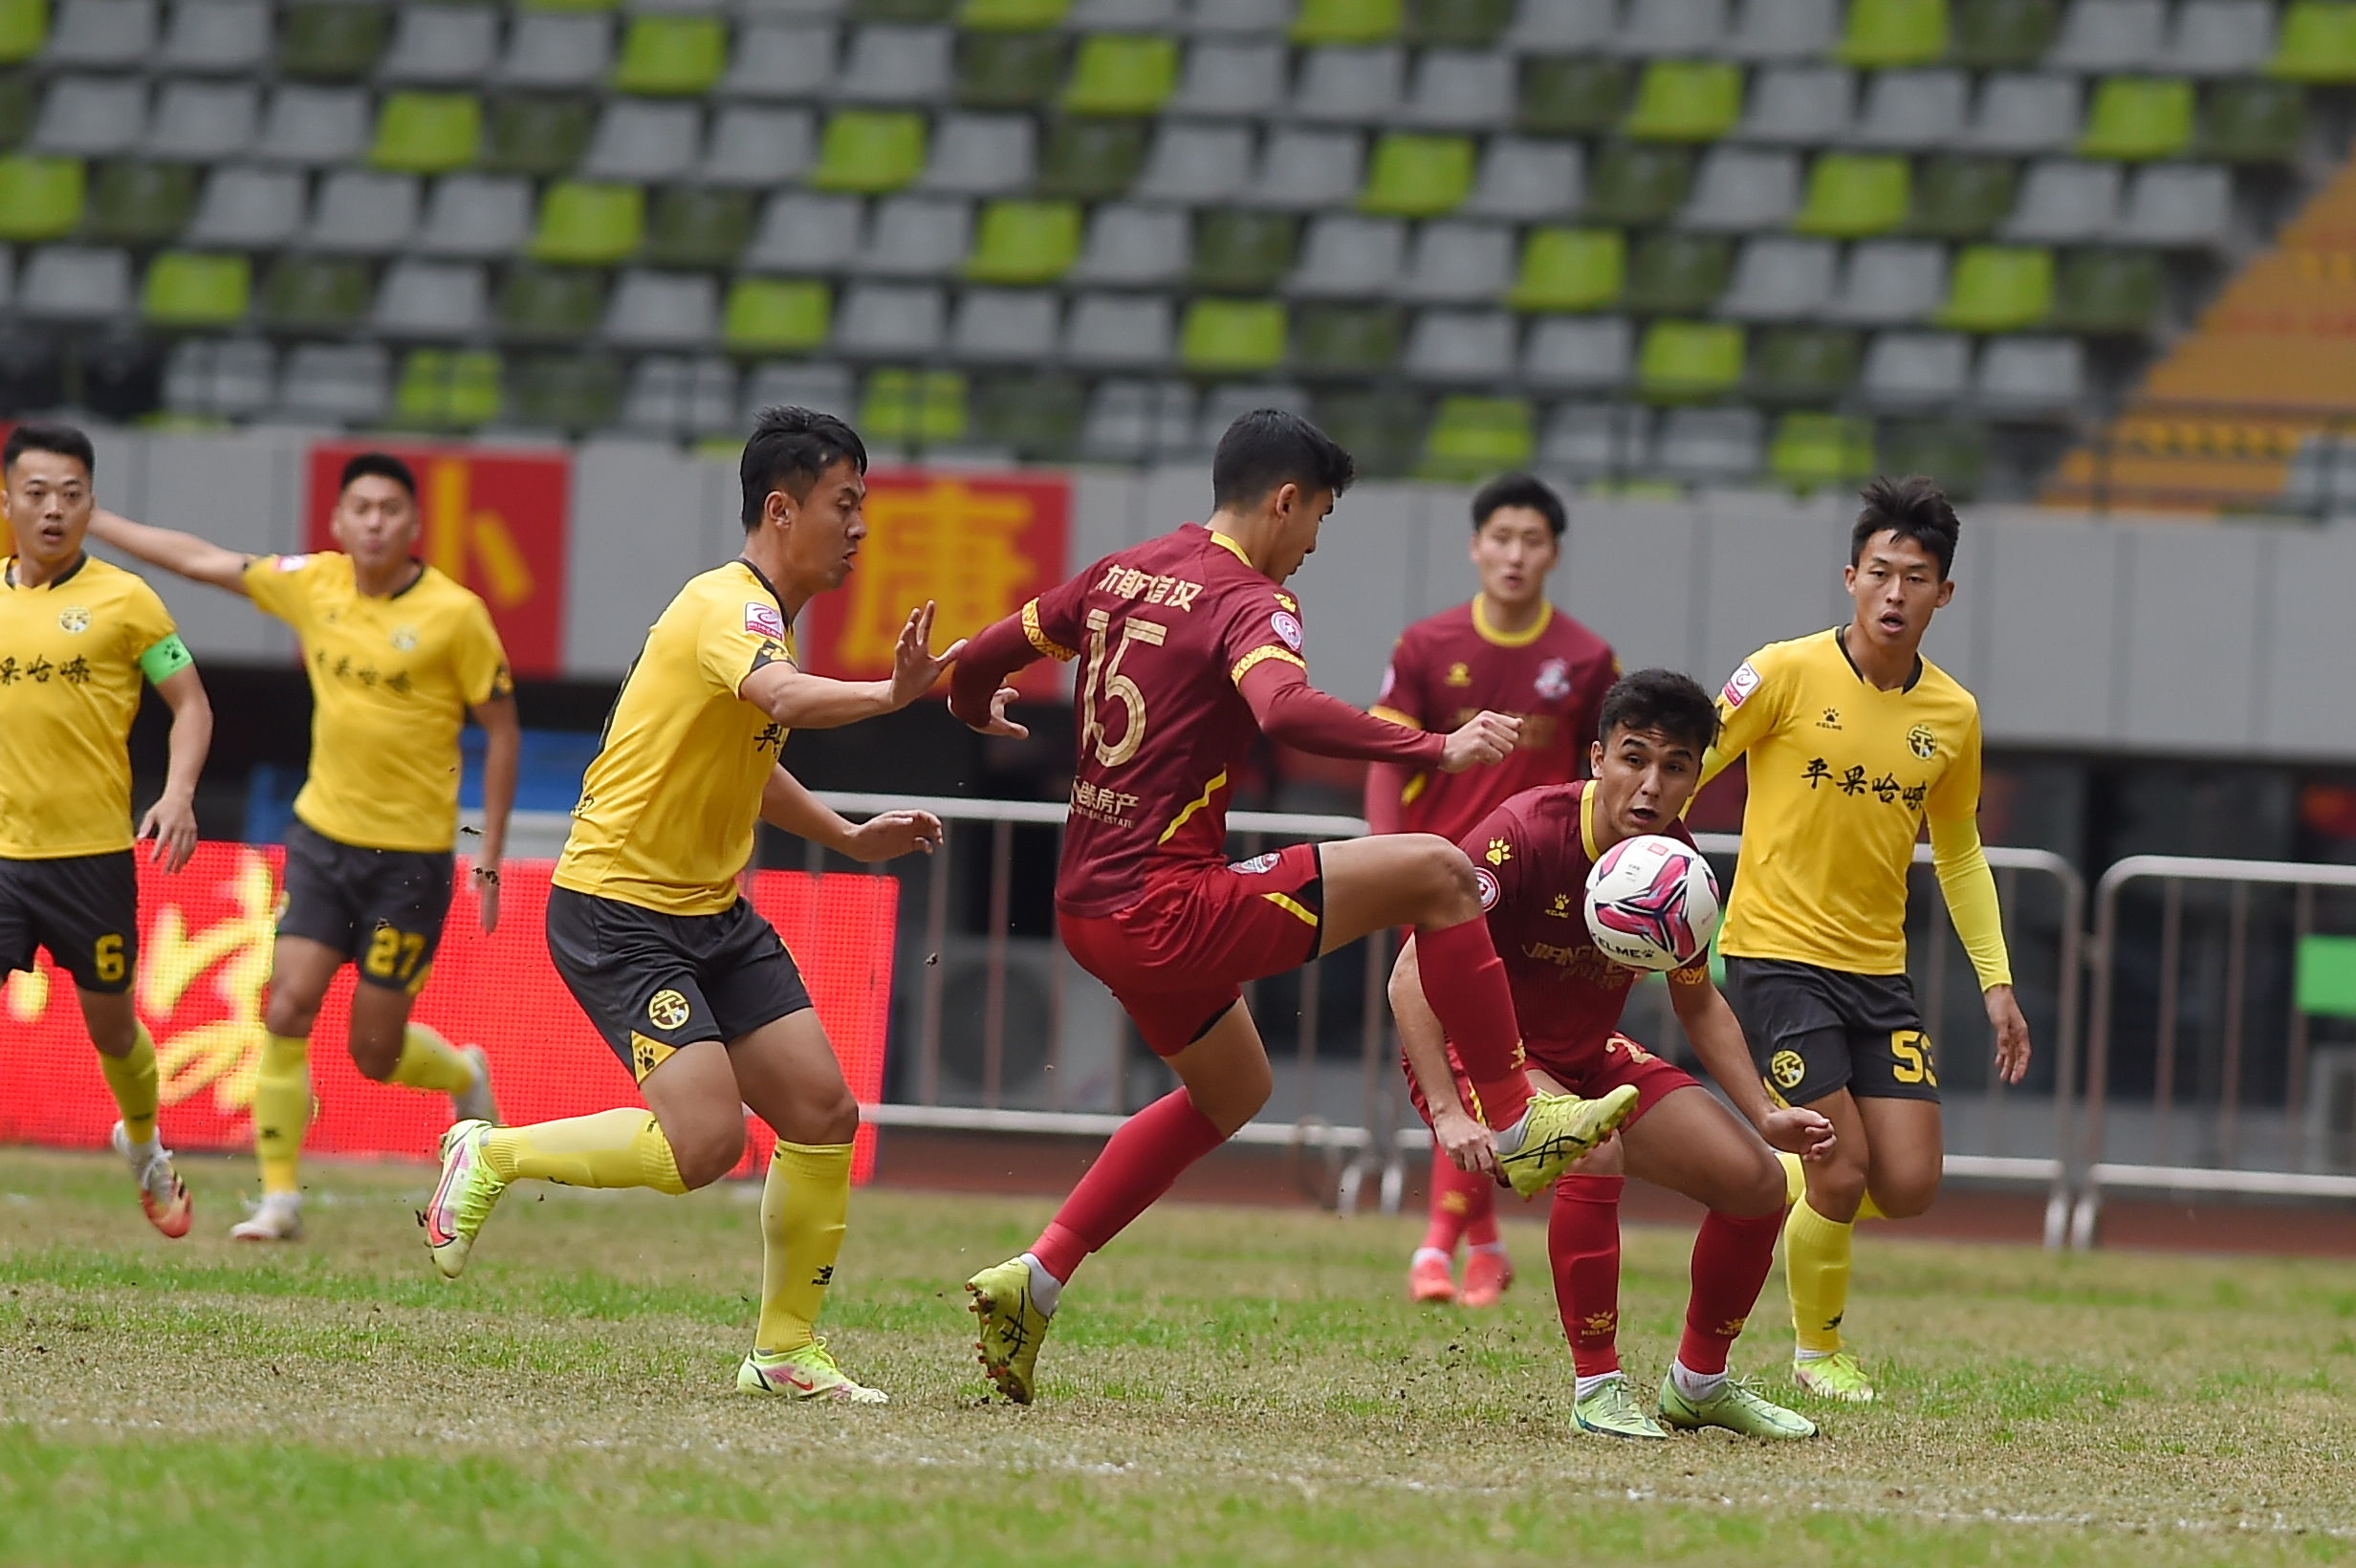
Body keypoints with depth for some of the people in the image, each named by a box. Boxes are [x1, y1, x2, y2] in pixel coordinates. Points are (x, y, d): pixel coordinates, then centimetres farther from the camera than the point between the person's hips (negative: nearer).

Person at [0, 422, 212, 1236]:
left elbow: (190, 703, 1)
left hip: (93, 854, -1)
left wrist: (178, 795, -14)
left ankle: (146, 1151, 41)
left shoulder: (124, 598, -3)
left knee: (109, 1023, 12)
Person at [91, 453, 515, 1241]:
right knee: (287, 1009, -8)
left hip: (412, 855, -4)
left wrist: (490, 859, -7)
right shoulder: (312, 585, -1)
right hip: (322, 835, 4)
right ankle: (279, 1197, 1)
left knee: (375, 1052, 1)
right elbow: (198, 559, 7)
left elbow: (501, 730, -5)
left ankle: (465, 1077, 35)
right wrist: (83, 518, 8)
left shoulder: (454, 613, -12)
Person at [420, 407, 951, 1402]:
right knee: (704, 1142, -20)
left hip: (710, 911, 10)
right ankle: (492, 1157, 2)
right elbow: (784, 700, -41)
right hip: (617, 909, -10)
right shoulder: (729, 607, -18)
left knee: (824, 1113, 1)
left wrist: (850, 839, 25)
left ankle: (787, 1351, 12)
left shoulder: (762, 617, 14)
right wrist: (891, 694, -57)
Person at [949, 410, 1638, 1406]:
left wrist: (975, 707, 44)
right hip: (1167, 909, -9)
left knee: (1232, 1091, 29)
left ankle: (1035, 1281, 22)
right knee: (1435, 875, -7)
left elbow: (982, 660, 21)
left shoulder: (1122, 574, 11)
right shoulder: (1249, 603, -13)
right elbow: (1288, 713, -35)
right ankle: (1516, 1128, -1)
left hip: (1087, 910, 9)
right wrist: (1437, 752, -33)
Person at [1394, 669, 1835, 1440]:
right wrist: (1447, 1113, -38)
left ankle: (1700, 1382, 20)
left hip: (1590, 1057, 7)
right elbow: (1411, 977, -29)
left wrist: (1765, 1113, -1)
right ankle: (1597, 1388, -20)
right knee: (1595, 1156, -36)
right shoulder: (1525, 835, -27)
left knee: (1756, 1180, -3)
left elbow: (1698, 1004, 11)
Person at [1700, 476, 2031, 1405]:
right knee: (1842, 1175, -11)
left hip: (1878, 970, 5)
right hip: (1775, 955, -5)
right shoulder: (1789, 674, -10)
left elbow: (1958, 850, 18)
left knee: (1908, 1187, -5)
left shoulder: (1953, 715, 5)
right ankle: (1816, 1353, 14)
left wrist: (1996, 981, 13)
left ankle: (1788, 1184, 28)